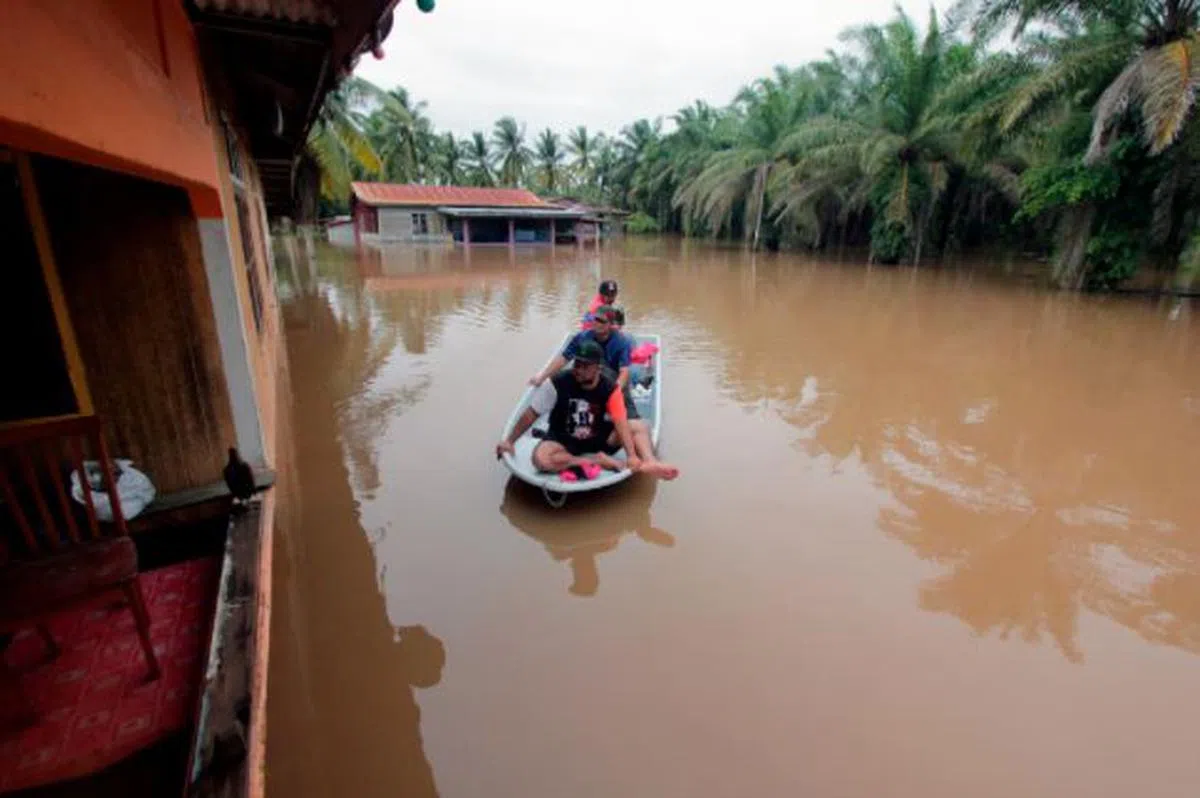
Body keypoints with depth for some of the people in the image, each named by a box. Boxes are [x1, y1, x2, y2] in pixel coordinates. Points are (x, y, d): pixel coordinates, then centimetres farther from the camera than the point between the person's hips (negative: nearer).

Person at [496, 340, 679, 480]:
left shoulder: (610, 389, -14)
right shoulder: (557, 384, -18)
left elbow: (621, 423, -22)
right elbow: (531, 414, -11)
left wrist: (632, 455, -34)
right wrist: (510, 441, -9)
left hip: (598, 439, 2)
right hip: (563, 441, -1)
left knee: (640, 426, -15)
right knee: (541, 459, -35)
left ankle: (649, 462, -41)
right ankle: (598, 461, -28)